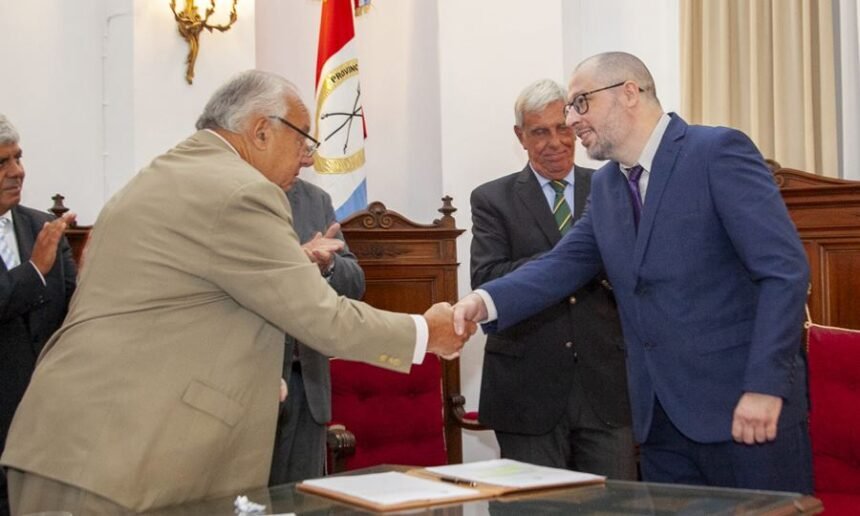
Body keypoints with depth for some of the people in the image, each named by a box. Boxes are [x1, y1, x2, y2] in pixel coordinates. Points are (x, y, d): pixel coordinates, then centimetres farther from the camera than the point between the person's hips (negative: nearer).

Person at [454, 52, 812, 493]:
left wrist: (765, 386, -20)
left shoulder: (718, 152, -9)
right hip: (660, 418, 7)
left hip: (746, 408, -6)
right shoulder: (605, 185, 14)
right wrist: (486, 301, -9)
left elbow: (785, 270, -14)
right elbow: (564, 264, 9)